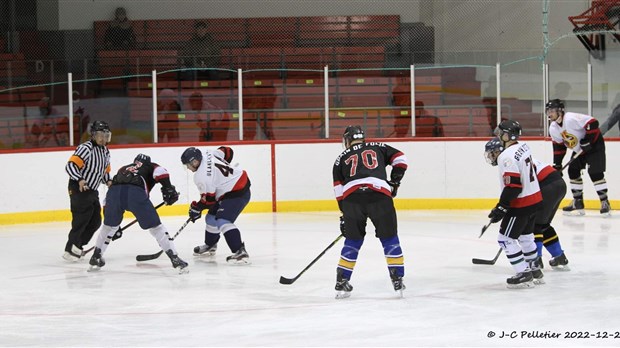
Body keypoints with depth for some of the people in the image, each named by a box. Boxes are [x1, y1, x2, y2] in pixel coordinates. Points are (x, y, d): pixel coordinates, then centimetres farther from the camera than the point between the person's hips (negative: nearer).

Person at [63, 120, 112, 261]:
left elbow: (105, 170, 23)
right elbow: (70, 166, -24)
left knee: (95, 222, 8)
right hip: (78, 189, -9)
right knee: (81, 219, -14)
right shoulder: (86, 148, -17)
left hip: (92, 190, 9)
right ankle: (70, 250, -8)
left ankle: (77, 246, 20)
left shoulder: (105, 151, 11)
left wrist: (108, 181, 3)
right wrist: (80, 180, -38)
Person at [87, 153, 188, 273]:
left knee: (108, 226, 29)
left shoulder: (123, 169, 43)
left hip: (114, 191, 4)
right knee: (156, 227, 7)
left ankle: (95, 258, 34)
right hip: (136, 192, -4)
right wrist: (168, 187, -2)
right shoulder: (150, 167, 33)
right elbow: (160, 171, 4)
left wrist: (115, 225, 46)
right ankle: (175, 259, 3)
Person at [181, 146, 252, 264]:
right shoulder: (207, 155, 0)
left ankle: (240, 252, -33)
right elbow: (227, 151, 13)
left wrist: (196, 208, -2)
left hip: (236, 194, -11)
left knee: (223, 221, -23)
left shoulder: (201, 176, -23)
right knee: (212, 217, 20)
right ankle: (210, 246, 40)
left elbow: (208, 199, -19)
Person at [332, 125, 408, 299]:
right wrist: (394, 181, 25)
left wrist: (345, 213, 24)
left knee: (353, 240, 16)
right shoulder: (377, 148, 25)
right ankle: (397, 280, 7)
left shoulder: (341, 158, 25)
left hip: (351, 198, 1)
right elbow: (400, 158, 17)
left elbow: (339, 189, 19)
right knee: (389, 238, 11)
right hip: (379, 195, -1)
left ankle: (342, 282, 15)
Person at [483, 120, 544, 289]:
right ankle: (535, 270, 35)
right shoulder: (523, 147, 5)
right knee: (525, 235, 25)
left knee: (506, 239, -1)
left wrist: (501, 208, -20)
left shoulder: (507, 157, -24)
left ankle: (524, 274, -1)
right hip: (535, 199, 10)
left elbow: (512, 187, -27)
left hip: (521, 204, -10)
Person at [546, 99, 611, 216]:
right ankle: (578, 203, 15)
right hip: (579, 150, 9)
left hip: (594, 146, -9)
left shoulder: (572, 118, -30)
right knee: (573, 171, 5)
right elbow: (558, 146, 7)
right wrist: (557, 164, 2)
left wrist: (587, 141, -28)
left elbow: (593, 123, -31)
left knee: (595, 173, -18)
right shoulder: (553, 129, -2)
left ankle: (605, 202, -13)